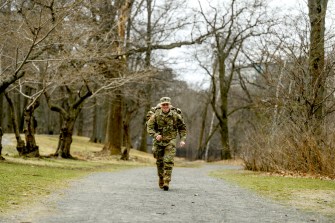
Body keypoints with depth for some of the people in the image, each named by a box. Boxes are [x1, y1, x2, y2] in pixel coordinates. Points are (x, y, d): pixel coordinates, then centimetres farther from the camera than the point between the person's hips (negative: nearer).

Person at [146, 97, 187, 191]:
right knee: (159, 162, 11)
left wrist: (183, 139, -5)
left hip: (170, 141, -1)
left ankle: (166, 182, -16)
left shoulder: (176, 115, -6)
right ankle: (161, 179, 33)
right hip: (159, 141, 2)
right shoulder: (156, 115, -7)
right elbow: (149, 126, -6)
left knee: (169, 161, -15)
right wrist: (155, 135, -24)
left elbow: (182, 128, 5)